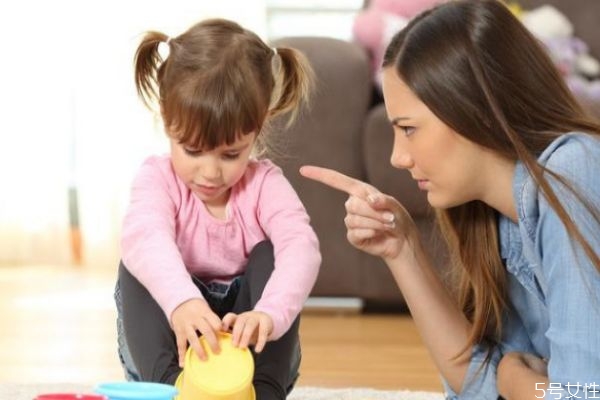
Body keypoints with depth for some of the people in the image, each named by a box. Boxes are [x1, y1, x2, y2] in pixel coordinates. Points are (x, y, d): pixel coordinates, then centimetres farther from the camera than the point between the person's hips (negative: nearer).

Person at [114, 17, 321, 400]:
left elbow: (301, 246, -31)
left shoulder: (264, 184, -12)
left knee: (269, 253, -23)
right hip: (173, 343, 0)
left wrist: (269, 315, -53)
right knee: (137, 264, -23)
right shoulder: (158, 178, -14)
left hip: (248, 353, 0)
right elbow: (145, 236, -37)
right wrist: (181, 301, -60)